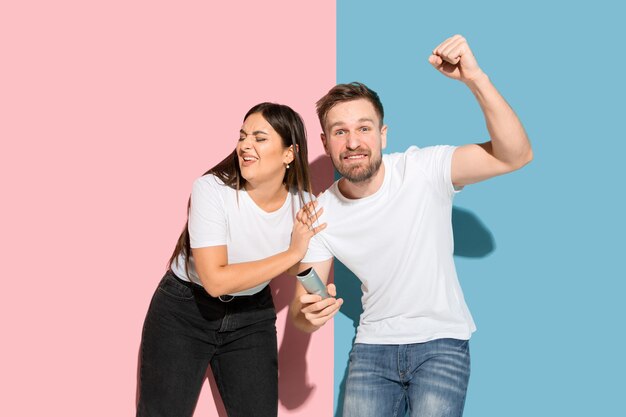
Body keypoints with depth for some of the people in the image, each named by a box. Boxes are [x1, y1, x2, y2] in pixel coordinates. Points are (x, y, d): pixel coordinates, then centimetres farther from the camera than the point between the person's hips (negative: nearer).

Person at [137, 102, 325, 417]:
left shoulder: (303, 203, -11)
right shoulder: (212, 189, -24)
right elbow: (216, 280, -31)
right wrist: (292, 253, -29)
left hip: (252, 315, 4)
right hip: (184, 311, -3)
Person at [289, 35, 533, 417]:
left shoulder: (423, 171, -15)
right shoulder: (320, 214, -6)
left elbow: (515, 156, -26)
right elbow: (303, 315, -3)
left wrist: (475, 78, -38)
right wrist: (309, 313, -29)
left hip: (441, 342, -3)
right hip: (373, 346, 3)